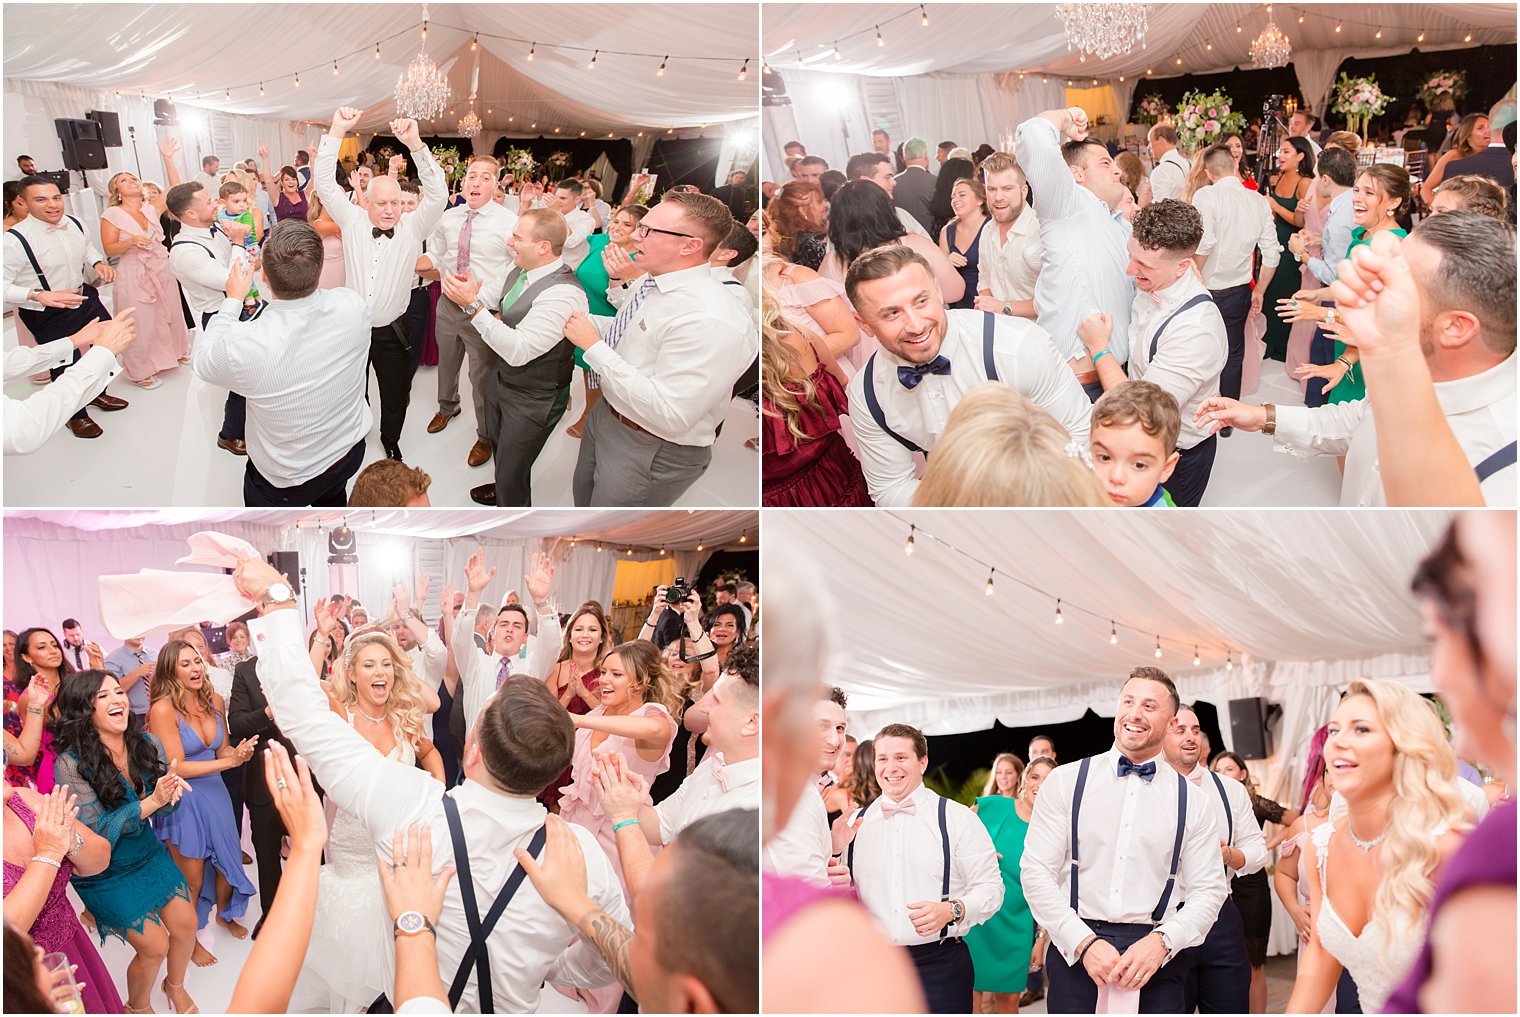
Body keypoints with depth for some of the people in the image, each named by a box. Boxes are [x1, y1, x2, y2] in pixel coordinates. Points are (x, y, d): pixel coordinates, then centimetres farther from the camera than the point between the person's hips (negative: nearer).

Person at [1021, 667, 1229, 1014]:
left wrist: (1161, 941, -12)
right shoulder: (1065, 782, 3)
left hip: (1156, 956, 1)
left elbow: (1208, 891, 4)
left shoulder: (1191, 800, 7)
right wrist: (1086, 943, -12)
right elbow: (1036, 871, -2)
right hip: (1074, 953, -1)